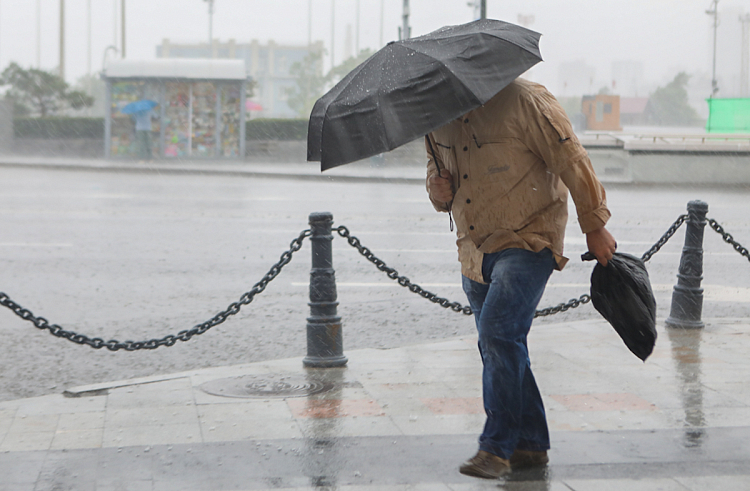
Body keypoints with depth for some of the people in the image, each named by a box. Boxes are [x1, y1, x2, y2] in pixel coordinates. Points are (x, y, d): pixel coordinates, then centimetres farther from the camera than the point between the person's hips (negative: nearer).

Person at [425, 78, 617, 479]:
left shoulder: (522, 100, -12)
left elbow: (571, 160, -9)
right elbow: (435, 171, 22)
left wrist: (595, 226, -6)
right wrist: (439, 193, -4)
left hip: (528, 241, -7)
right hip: (475, 249, 8)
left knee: (499, 332, -20)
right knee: (501, 347, 10)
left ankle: (497, 447, -15)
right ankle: (531, 443, 22)